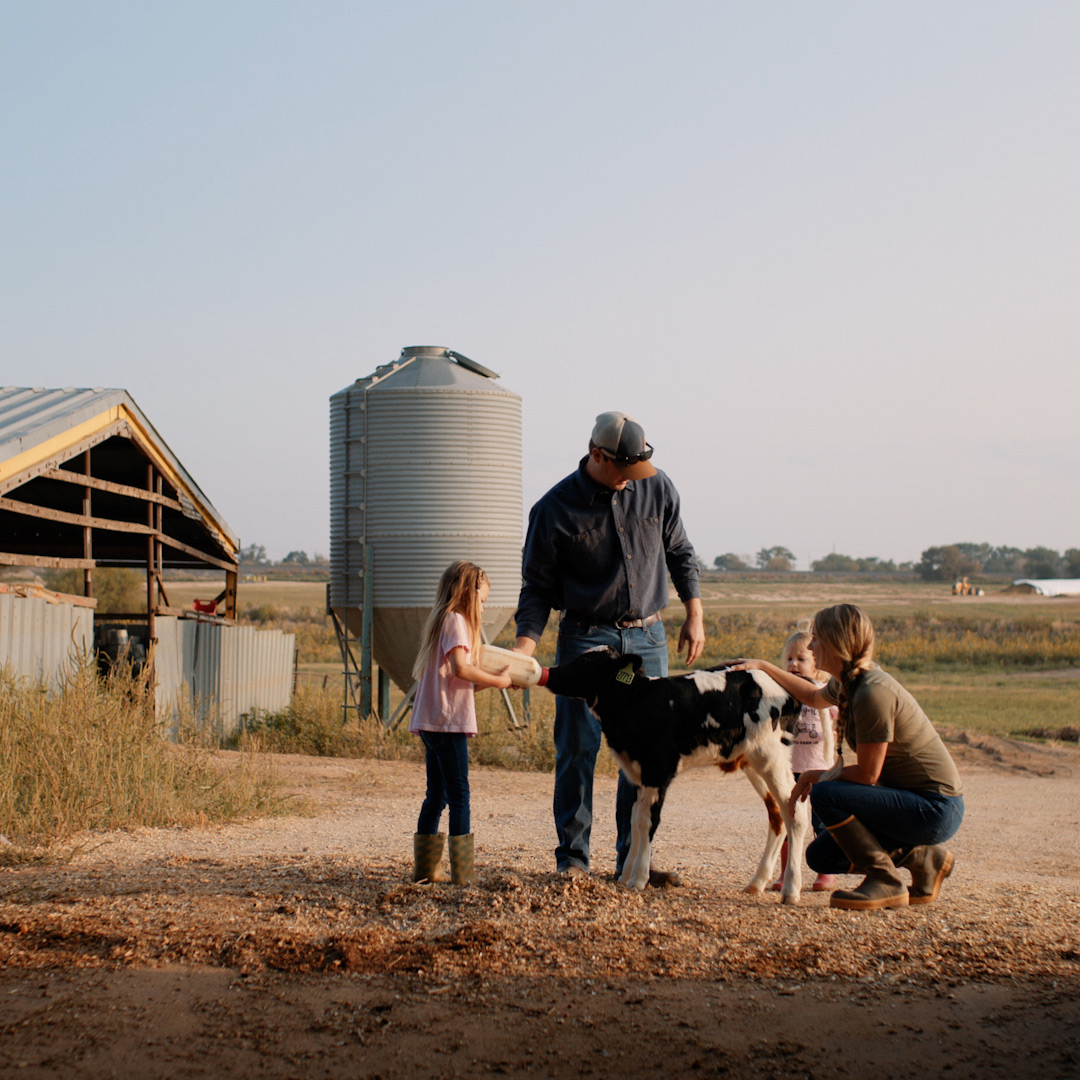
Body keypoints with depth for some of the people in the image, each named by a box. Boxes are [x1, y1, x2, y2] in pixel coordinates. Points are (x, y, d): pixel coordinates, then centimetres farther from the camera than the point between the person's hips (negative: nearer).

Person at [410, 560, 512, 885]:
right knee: (459, 795, -8)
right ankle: (462, 871, -8)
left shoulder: (440, 622, 20)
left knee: (436, 796, 14)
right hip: (448, 722, -10)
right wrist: (498, 681, -14)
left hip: (431, 723, 10)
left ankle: (425, 867, 18)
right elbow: (461, 668, -23)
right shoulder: (455, 621, -9)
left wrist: (495, 680, 11)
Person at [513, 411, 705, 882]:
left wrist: (694, 614, 9)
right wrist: (523, 648, -15)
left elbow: (680, 553, 14)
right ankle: (572, 857, 8)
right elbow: (537, 588, -3)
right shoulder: (555, 508, -8)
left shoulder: (657, 488, 1)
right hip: (585, 639, -3)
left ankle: (632, 859, 11)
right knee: (577, 749, -3)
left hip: (647, 638, 3)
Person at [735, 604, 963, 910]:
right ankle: (924, 858, 18)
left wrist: (818, 776, -5)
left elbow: (867, 774, -21)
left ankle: (886, 883, -9)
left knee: (825, 795, -22)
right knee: (820, 857, 9)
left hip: (936, 810, -9)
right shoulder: (847, 684, 6)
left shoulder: (872, 693, -24)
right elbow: (814, 697, 31)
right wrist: (764, 667, 28)